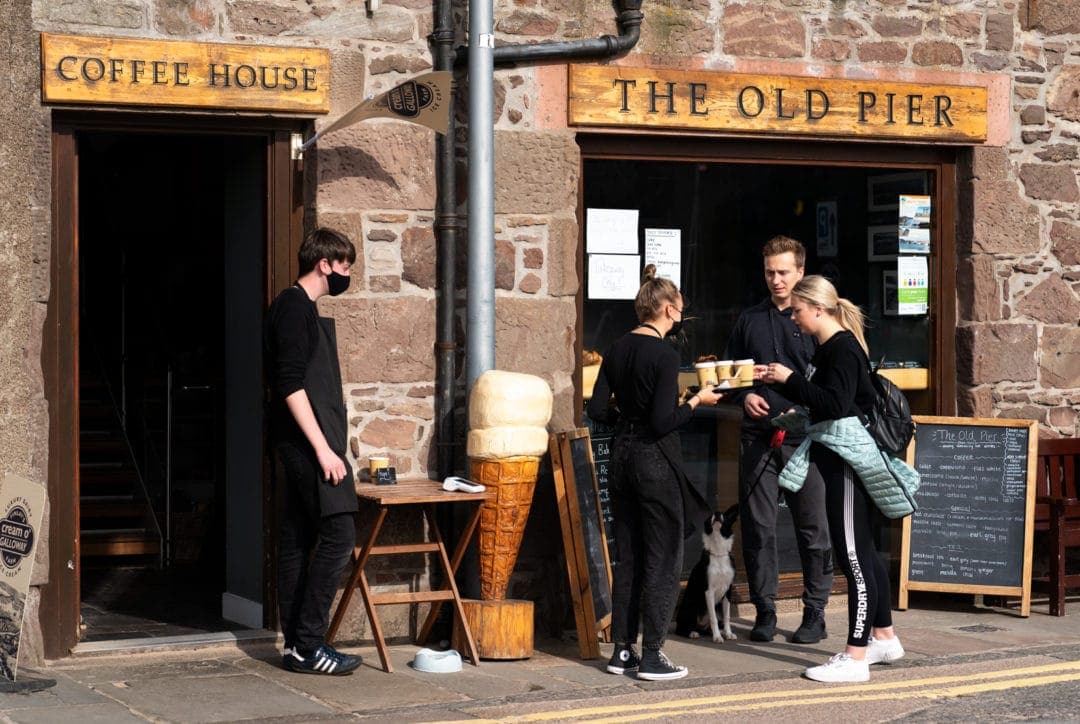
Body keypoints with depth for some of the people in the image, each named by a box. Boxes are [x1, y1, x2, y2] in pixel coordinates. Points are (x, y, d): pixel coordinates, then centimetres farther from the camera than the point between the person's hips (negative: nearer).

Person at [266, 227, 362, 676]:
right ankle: (307, 644, -10)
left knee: (297, 539, 9)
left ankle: (297, 645, 11)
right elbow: (290, 385, -19)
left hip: (302, 447, 10)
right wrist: (323, 448, -21)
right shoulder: (295, 306, -12)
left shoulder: (299, 307, 19)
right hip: (308, 441, -10)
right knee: (338, 533, -12)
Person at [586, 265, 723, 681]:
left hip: (622, 455, 7)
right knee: (663, 559, 1)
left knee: (628, 556, 13)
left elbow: (597, 410, 6)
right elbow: (664, 422, -19)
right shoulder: (664, 355, -15)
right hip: (656, 460, -7)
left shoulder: (618, 349, 6)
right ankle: (652, 655, 1)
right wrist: (697, 401, -5)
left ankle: (622, 650, 17)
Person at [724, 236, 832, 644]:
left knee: (812, 527, 1)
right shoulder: (750, 320, 14)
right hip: (758, 437, 3)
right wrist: (744, 396, -1)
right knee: (757, 526, 3)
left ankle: (815, 613, 9)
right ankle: (764, 611, 11)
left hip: (804, 437, -3)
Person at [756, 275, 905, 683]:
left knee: (854, 558, -8)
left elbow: (834, 405, -24)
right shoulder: (828, 349, 14)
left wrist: (790, 379, -18)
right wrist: (780, 381, 9)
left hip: (851, 464, -11)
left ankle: (855, 659, -6)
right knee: (863, 555, 18)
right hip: (842, 462, 11)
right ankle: (883, 638, 29)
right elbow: (819, 401, 20)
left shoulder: (843, 349, -15)